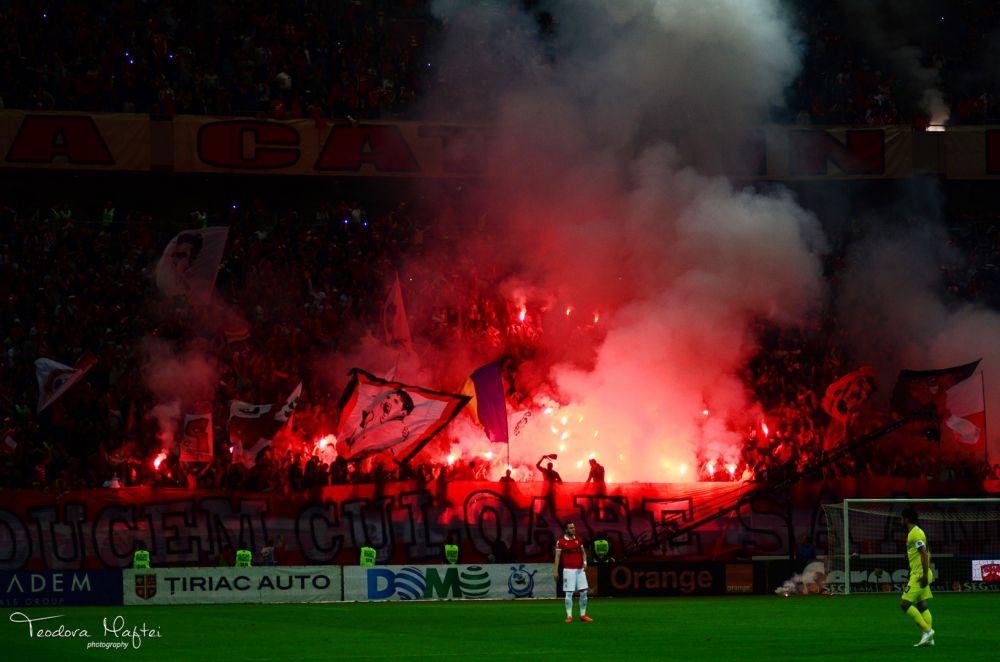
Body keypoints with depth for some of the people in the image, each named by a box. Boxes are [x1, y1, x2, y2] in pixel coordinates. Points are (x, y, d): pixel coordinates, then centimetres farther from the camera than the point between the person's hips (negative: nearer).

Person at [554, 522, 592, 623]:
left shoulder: (578, 540, 9)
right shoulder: (561, 542, -4)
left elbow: (583, 552, 16)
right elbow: (557, 556, -3)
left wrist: (585, 562, -3)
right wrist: (555, 571, -8)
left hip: (580, 569, 4)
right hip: (568, 570, -4)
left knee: (584, 592, 3)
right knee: (569, 593, -4)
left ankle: (583, 615, 12)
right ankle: (569, 616, 0)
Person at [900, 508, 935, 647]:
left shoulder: (915, 534, -14)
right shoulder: (917, 532, 16)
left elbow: (924, 554, -22)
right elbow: (926, 553, 23)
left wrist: (924, 575, -24)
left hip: (919, 576, -10)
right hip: (920, 575, 10)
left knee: (905, 604, -10)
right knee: (921, 605, 8)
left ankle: (926, 630, -12)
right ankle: (928, 638, 5)